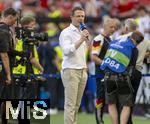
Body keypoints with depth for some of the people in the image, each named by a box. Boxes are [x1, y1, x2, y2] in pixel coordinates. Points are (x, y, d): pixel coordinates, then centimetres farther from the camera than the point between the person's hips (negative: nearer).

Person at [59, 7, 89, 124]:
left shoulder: (82, 32, 18)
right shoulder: (66, 33, -6)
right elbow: (67, 50, -21)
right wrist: (81, 39, -24)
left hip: (82, 71, 7)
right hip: (70, 70, -7)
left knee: (77, 105, 6)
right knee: (70, 104, -11)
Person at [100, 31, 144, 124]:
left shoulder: (114, 42, 16)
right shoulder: (134, 48, 1)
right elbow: (132, 66, 7)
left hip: (108, 77, 4)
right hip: (122, 77, -4)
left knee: (111, 104, 18)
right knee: (127, 105, 7)